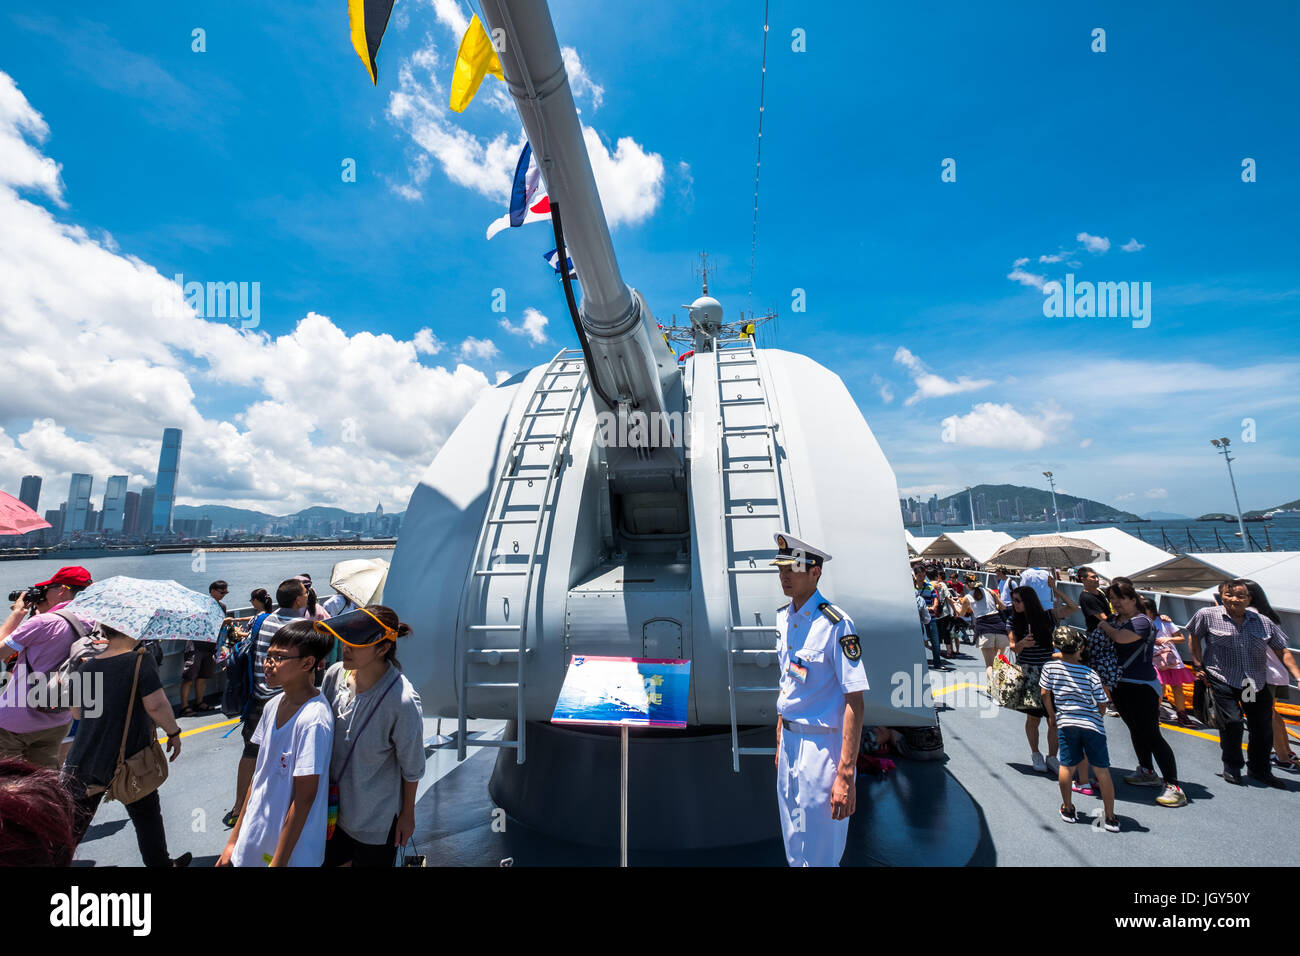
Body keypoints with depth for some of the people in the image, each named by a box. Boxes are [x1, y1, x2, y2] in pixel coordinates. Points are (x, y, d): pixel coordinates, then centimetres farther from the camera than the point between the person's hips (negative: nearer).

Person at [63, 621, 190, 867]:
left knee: (74, 824, 17)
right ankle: (160, 862, 31)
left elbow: (76, 712, 14)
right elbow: (156, 704, -24)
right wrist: (174, 732, -9)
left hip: (83, 762, 4)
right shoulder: (141, 659, -18)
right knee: (146, 815, 16)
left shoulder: (88, 666, 1)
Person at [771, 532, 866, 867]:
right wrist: (780, 741, 16)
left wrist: (846, 773, -23)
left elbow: (855, 701, -21)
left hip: (822, 745, -7)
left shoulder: (836, 624, -20)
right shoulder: (783, 618, 3)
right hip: (790, 740, 7)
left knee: (818, 855, 8)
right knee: (793, 848, 23)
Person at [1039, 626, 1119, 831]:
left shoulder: (1049, 668, -3)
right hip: (1092, 724, 0)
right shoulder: (1091, 674, -4)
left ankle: (1068, 809, 21)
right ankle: (1110, 817, 17)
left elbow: (1045, 694, 4)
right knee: (1102, 770, 9)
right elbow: (1102, 707, 1)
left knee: (1067, 766, 10)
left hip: (1065, 723, 0)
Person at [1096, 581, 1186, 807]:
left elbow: (1121, 637, -30)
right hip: (1120, 685, 8)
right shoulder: (1115, 620, 8)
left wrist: (1104, 625, -13)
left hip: (1142, 686, -8)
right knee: (1136, 730, 19)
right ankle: (1147, 773, 34)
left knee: (1151, 734, -8)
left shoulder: (1142, 621, -15)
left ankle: (1173, 786, -1)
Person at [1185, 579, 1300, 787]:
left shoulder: (1263, 622, 4)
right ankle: (1232, 767, 12)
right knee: (1232, 722, -10)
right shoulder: (1208, 615, -4)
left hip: (1257, 683, 4)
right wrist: (1198, 666, 4)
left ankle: (1260, 770, 30)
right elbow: (1194, 636, 8)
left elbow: (1283, 651, 10)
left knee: (1263, 728, 9)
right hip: (1223, 681, -4)